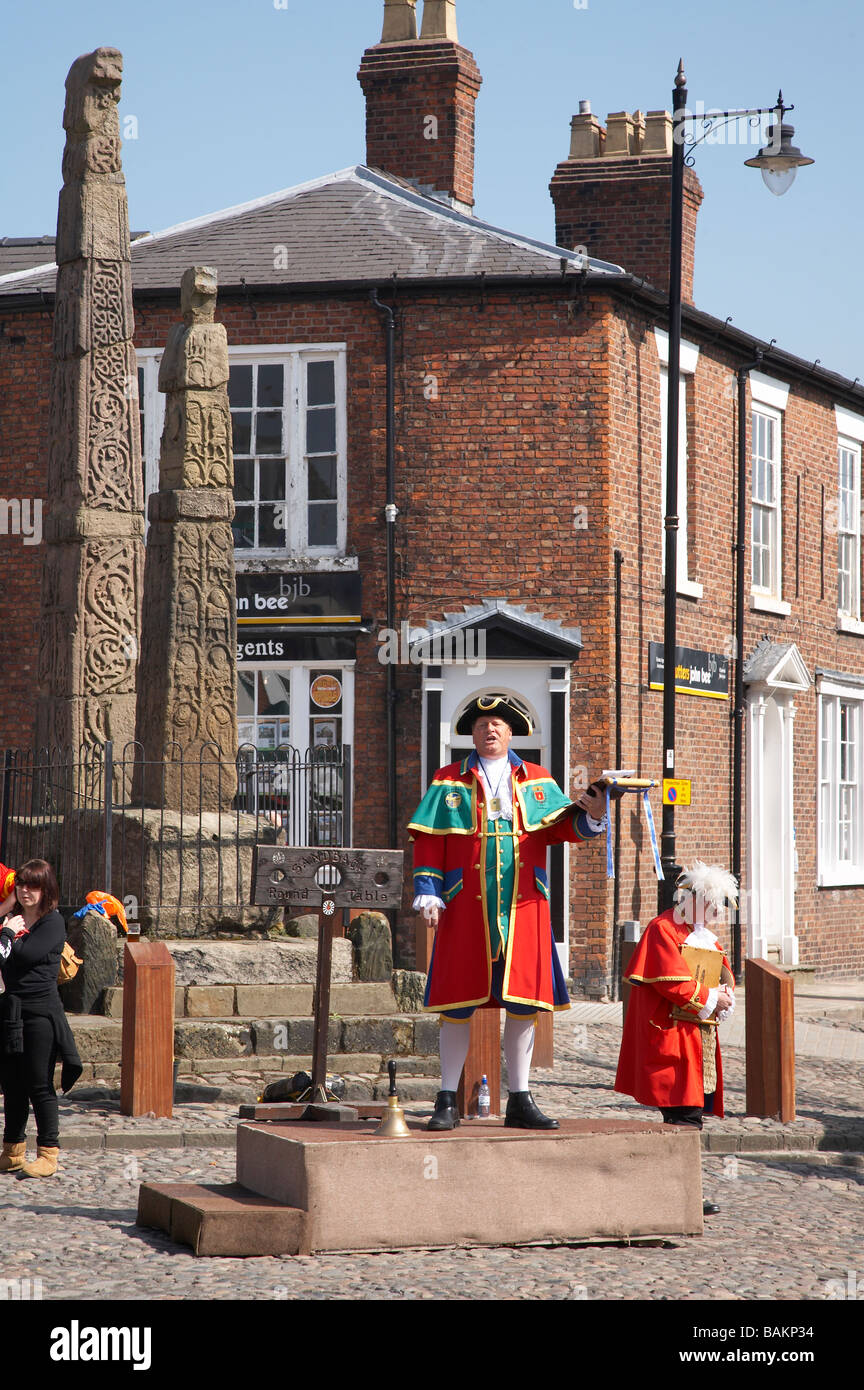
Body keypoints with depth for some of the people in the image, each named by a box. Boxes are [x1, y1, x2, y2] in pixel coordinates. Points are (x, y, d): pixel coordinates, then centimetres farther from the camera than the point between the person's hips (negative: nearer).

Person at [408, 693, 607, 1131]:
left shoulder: (537, 781, 14)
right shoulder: (449, 782, 9)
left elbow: (558, 827, 3)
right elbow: (428, 841, 4)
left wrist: (590, 817, -18)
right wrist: (428, 892, -6)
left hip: (523, 906, 2)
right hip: (465, 907, -2)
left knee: (523, 1002, 3)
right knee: (458, 1003, -1)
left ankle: (520, 1101, 11)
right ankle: (447, 1102, 7)